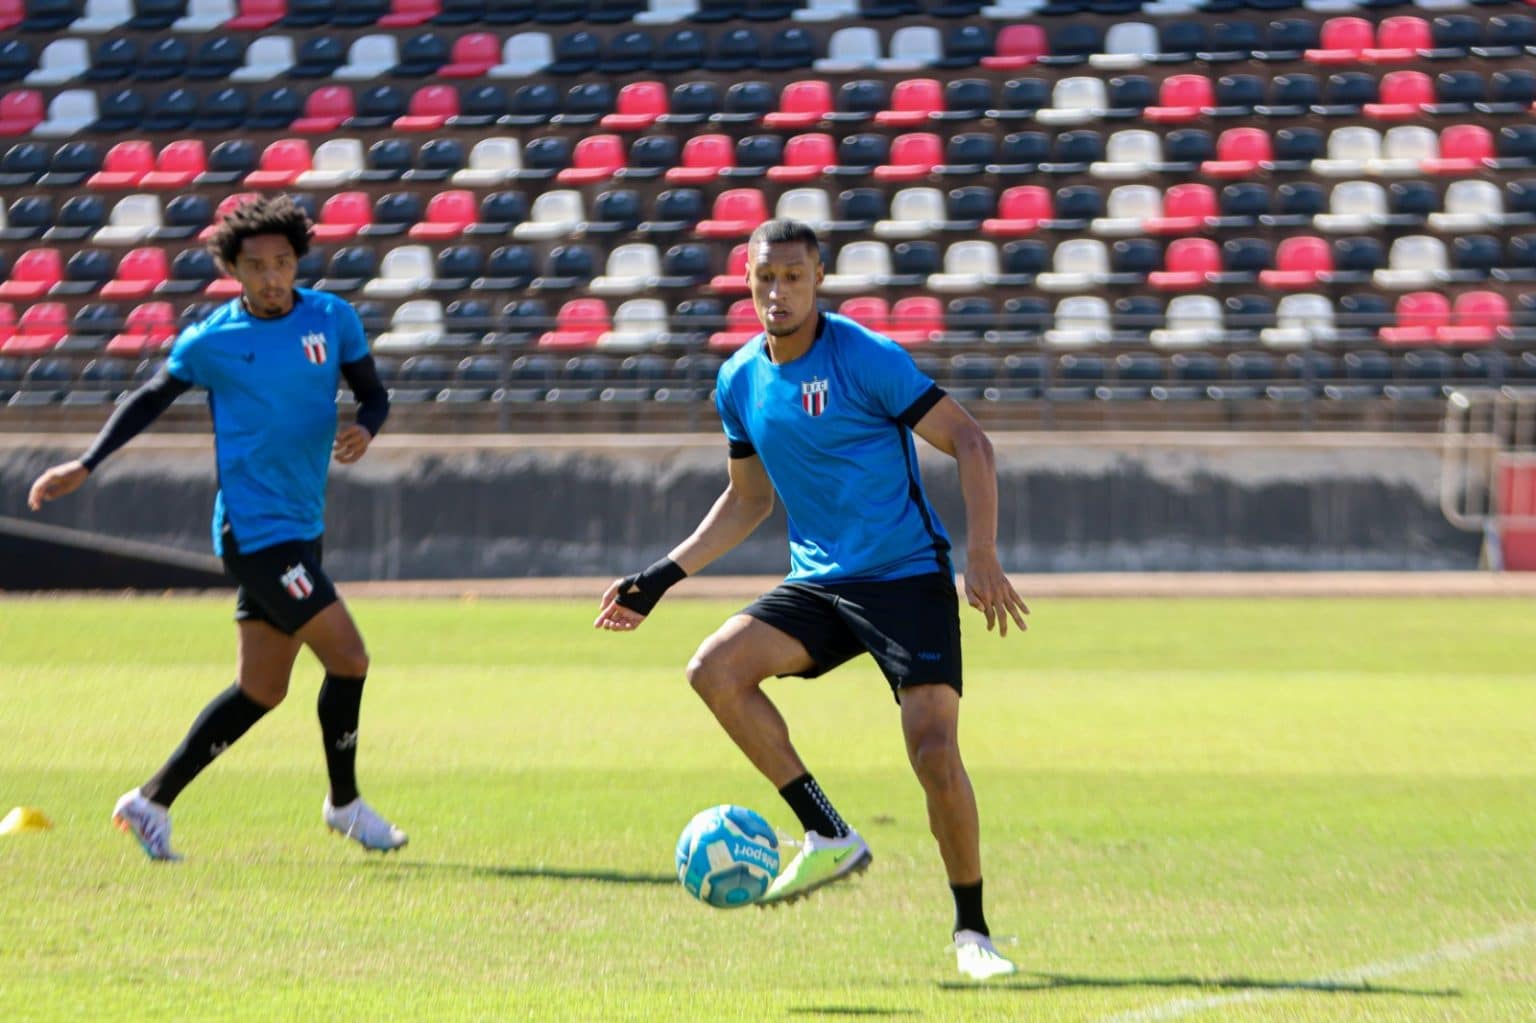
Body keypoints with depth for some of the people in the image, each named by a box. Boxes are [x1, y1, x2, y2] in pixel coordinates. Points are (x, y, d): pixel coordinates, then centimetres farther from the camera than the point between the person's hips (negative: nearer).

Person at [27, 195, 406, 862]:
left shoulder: (333, 320, 5)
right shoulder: (212, 342, -5)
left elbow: (372, 392, 13)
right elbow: (151, 399, 8)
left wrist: (364, 429, -11)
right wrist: (84, 466, 5)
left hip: (301, 528, 6)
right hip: (254, 528, -6)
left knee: (261, 690, 9)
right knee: (348, 657, -12)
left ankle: (153, 802, 20)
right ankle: (344, 803, 7)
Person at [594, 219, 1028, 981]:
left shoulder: (867, 360, -12)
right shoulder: (741, 382, 6)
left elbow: (968, 442, -10)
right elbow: (749, 498, 21)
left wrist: (983, 558, -21)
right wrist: (662, 577, 15)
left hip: (908, 578, -5)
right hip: (817, 583, 6)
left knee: (935, 752, -17)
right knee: (715, 668, -18)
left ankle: (972, 931, 0)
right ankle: (828, 838, -9)